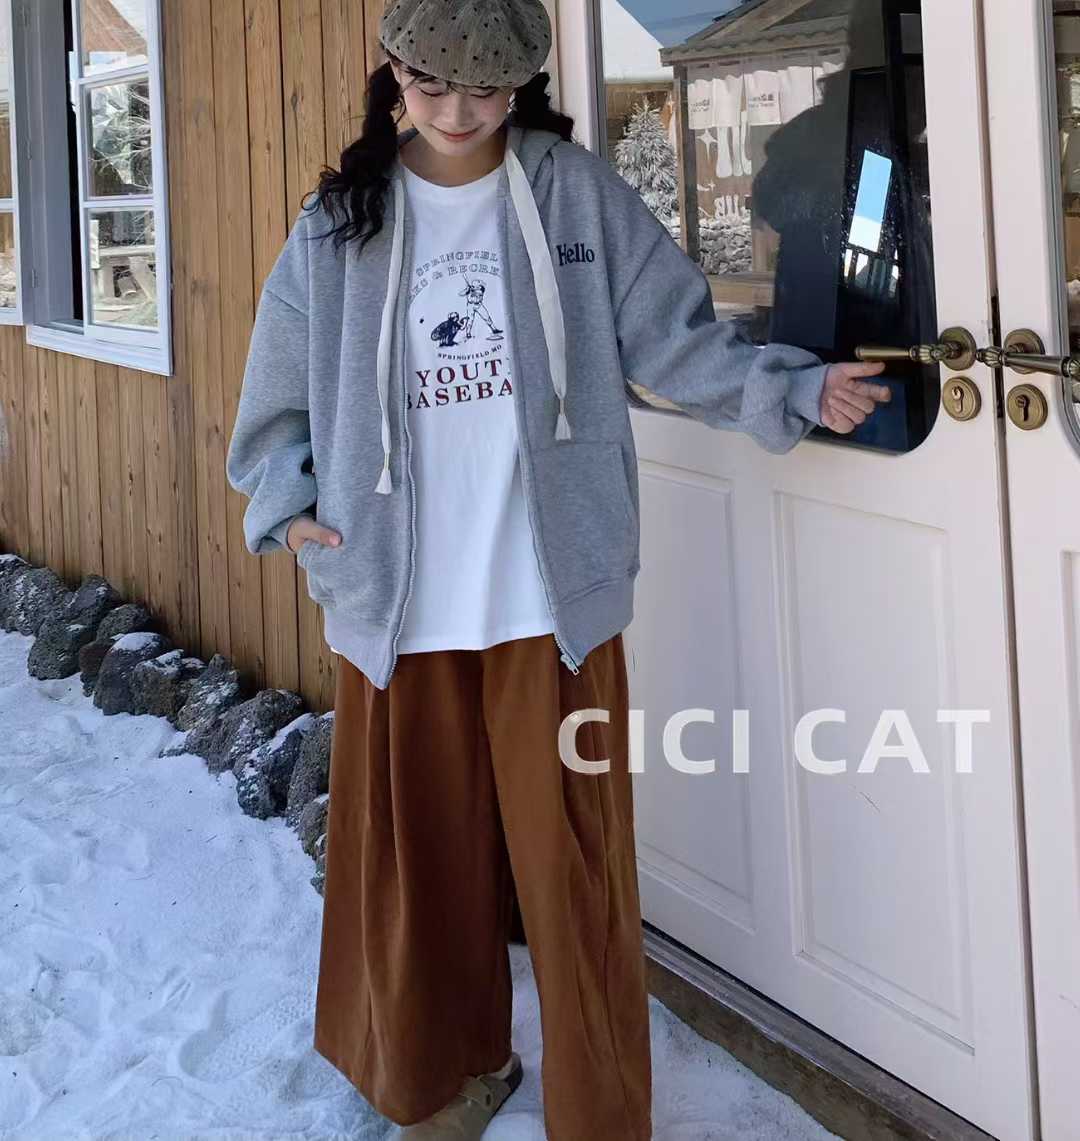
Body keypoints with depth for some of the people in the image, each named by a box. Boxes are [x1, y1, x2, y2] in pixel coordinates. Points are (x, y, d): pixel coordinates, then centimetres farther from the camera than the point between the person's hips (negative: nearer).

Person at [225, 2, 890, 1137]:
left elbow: (674, 341, -1)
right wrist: (287, 503, -5)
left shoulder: (577, 192, 1)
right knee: (416, 856, 13)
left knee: (571, 867, 2)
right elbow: (283, 394, 10)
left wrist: (792, 388, -15)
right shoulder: (339, 224, 5)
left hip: (553, 599, -2)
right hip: (400, 606, 2)